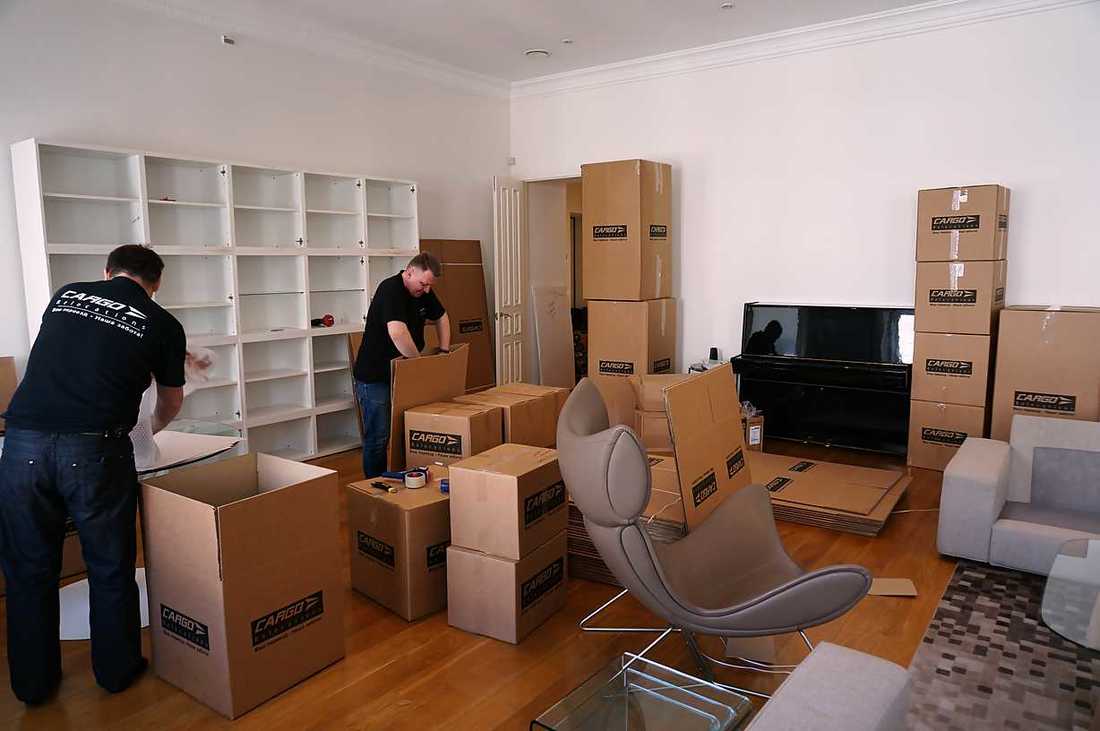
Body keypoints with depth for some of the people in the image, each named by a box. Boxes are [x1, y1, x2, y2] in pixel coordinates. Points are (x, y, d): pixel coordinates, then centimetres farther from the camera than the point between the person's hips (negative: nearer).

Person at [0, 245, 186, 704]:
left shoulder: (64, 296, 15)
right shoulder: (162, 324, 7)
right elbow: (171, 403, 22)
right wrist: (154, 426, 44)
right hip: (93, 451, -3)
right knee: (109, 567, 15)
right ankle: (117, 670, 31)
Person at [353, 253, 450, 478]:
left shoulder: (423, 291, 2)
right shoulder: (390, 290, -24)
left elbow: (441, 318, 19)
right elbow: (397, 333, -38)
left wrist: (444, 351, 8)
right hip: (374, 377, -8)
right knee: (378, 437, -1)